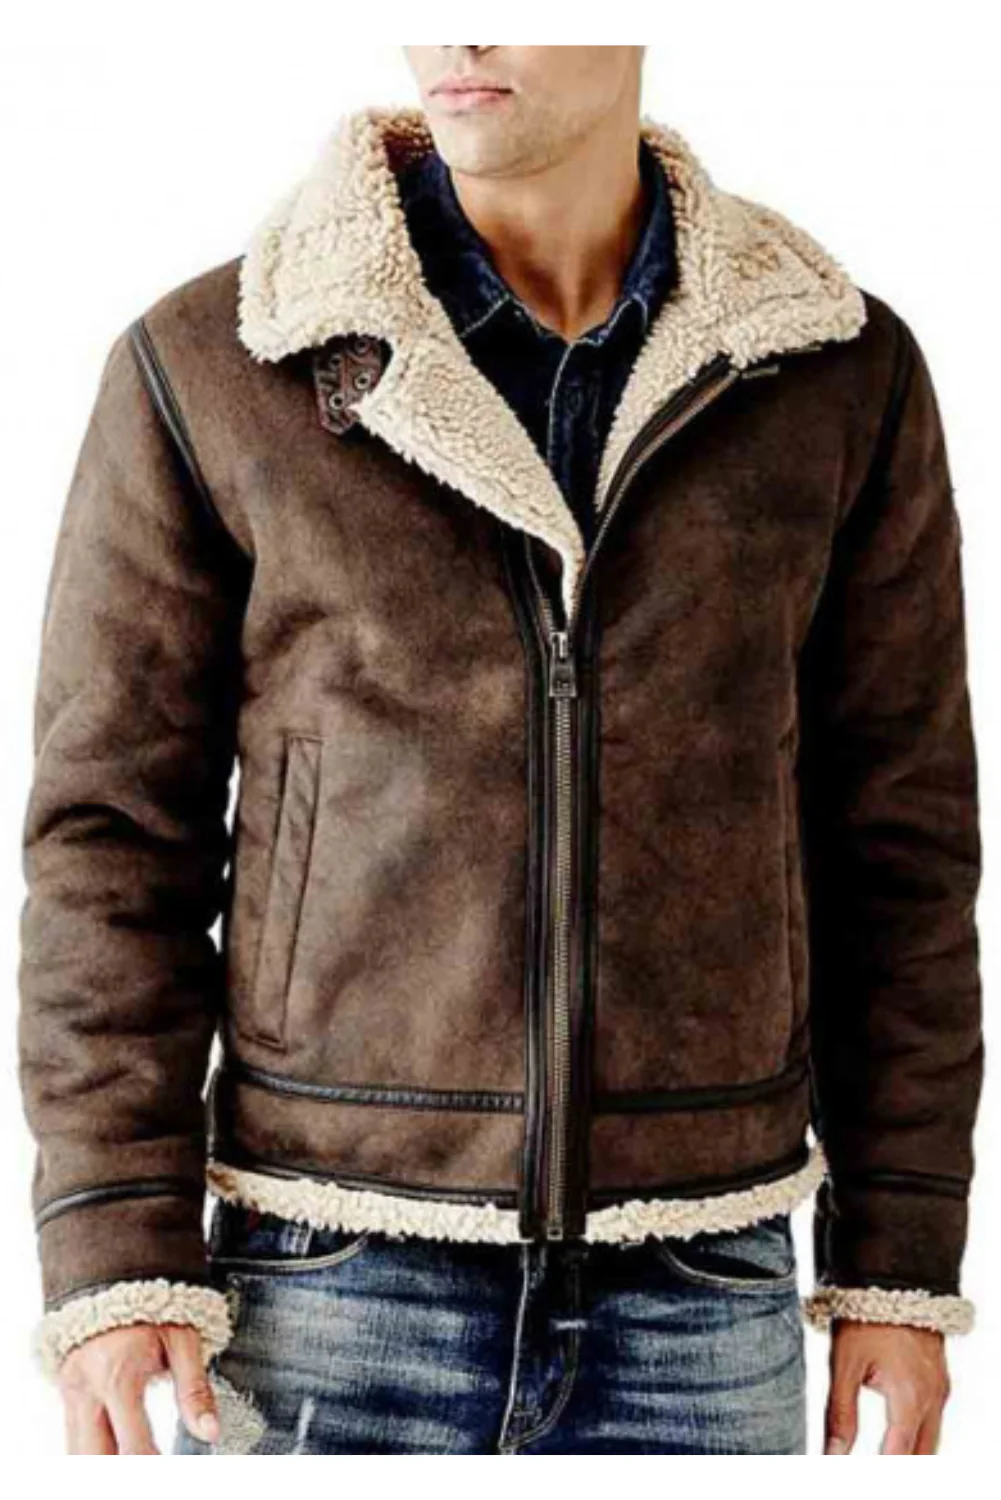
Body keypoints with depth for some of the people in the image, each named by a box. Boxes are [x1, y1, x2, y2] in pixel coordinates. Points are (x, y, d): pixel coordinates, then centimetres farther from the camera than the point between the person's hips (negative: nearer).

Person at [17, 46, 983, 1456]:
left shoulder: (845, 374, 1)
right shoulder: (206, 365, -4)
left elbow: (898, 836, 5)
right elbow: (110, 828, -2)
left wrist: (904, 1263, 4)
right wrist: (112, 1260, -8)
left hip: (705, 1293, 2)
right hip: (333, 1290, -1)